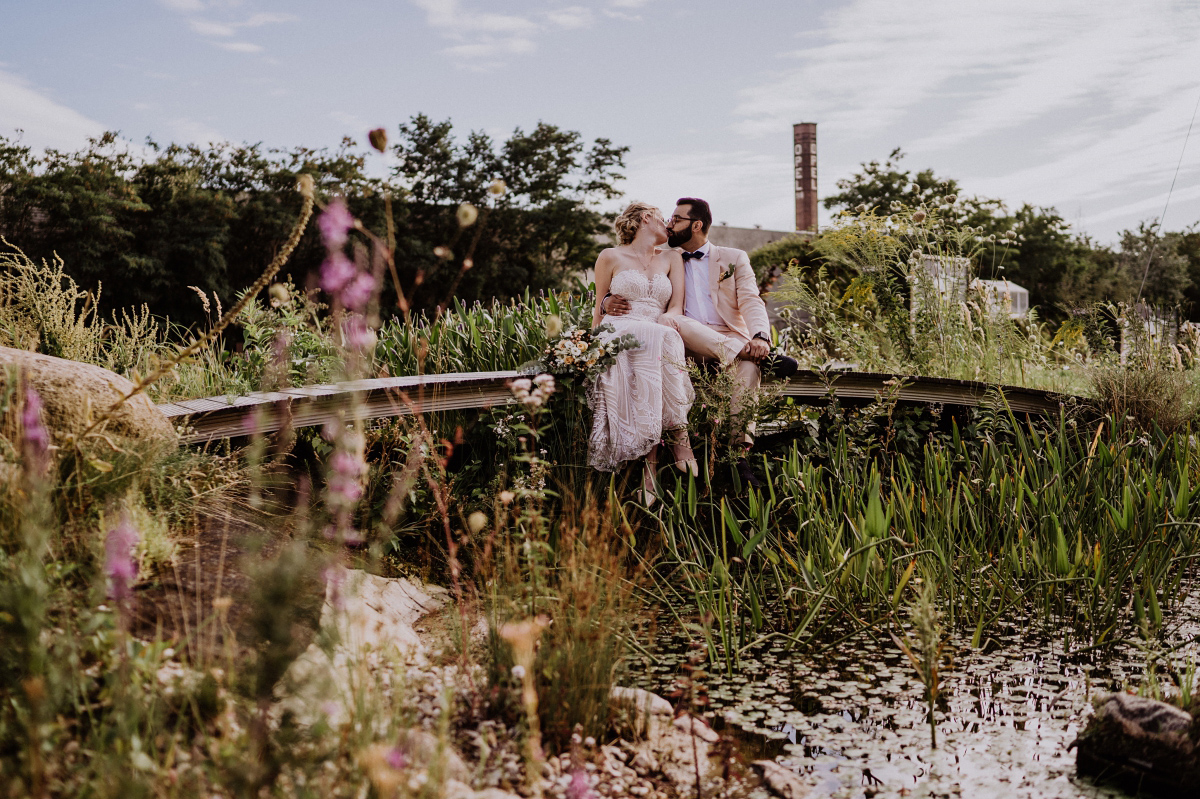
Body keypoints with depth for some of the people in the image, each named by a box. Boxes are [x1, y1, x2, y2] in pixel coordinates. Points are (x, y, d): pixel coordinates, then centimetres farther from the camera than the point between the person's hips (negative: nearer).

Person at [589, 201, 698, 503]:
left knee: (661, 337, -36)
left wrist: (667, 320, -11)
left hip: (659, 339, 2)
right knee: (646, 341, -38)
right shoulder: (610, 257, 15)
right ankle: (676, 430, -38)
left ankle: (650, 458, -37)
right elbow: (599, 311, 18)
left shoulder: (671, 259, 24)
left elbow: (676, 307, 13)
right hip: (618, 338, -2)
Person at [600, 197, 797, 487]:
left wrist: (760, 337, -21)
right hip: (683, 344, 1)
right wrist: (608, 302, -5)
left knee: (749, 365, -36)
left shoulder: (734, 258, 17)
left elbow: (751, 302, 2)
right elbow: (632, 294, 22)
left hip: (729, 338, -1)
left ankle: (739, 453, -42)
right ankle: (759, 355, -33)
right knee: (671, 322, -34)